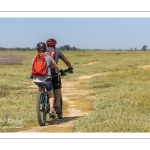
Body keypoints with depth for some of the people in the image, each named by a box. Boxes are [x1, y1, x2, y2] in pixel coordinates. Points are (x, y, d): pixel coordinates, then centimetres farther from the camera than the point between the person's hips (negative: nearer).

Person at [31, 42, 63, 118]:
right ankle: (51, 109, -1)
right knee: (51, 94, 16)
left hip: (36, 80, 3)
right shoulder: (48, 57, 1)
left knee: (40, 86, 37)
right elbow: (57, 67, 11)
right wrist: (61, 71, 31)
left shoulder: (34, 58, 8)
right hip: (46, 79, -2)